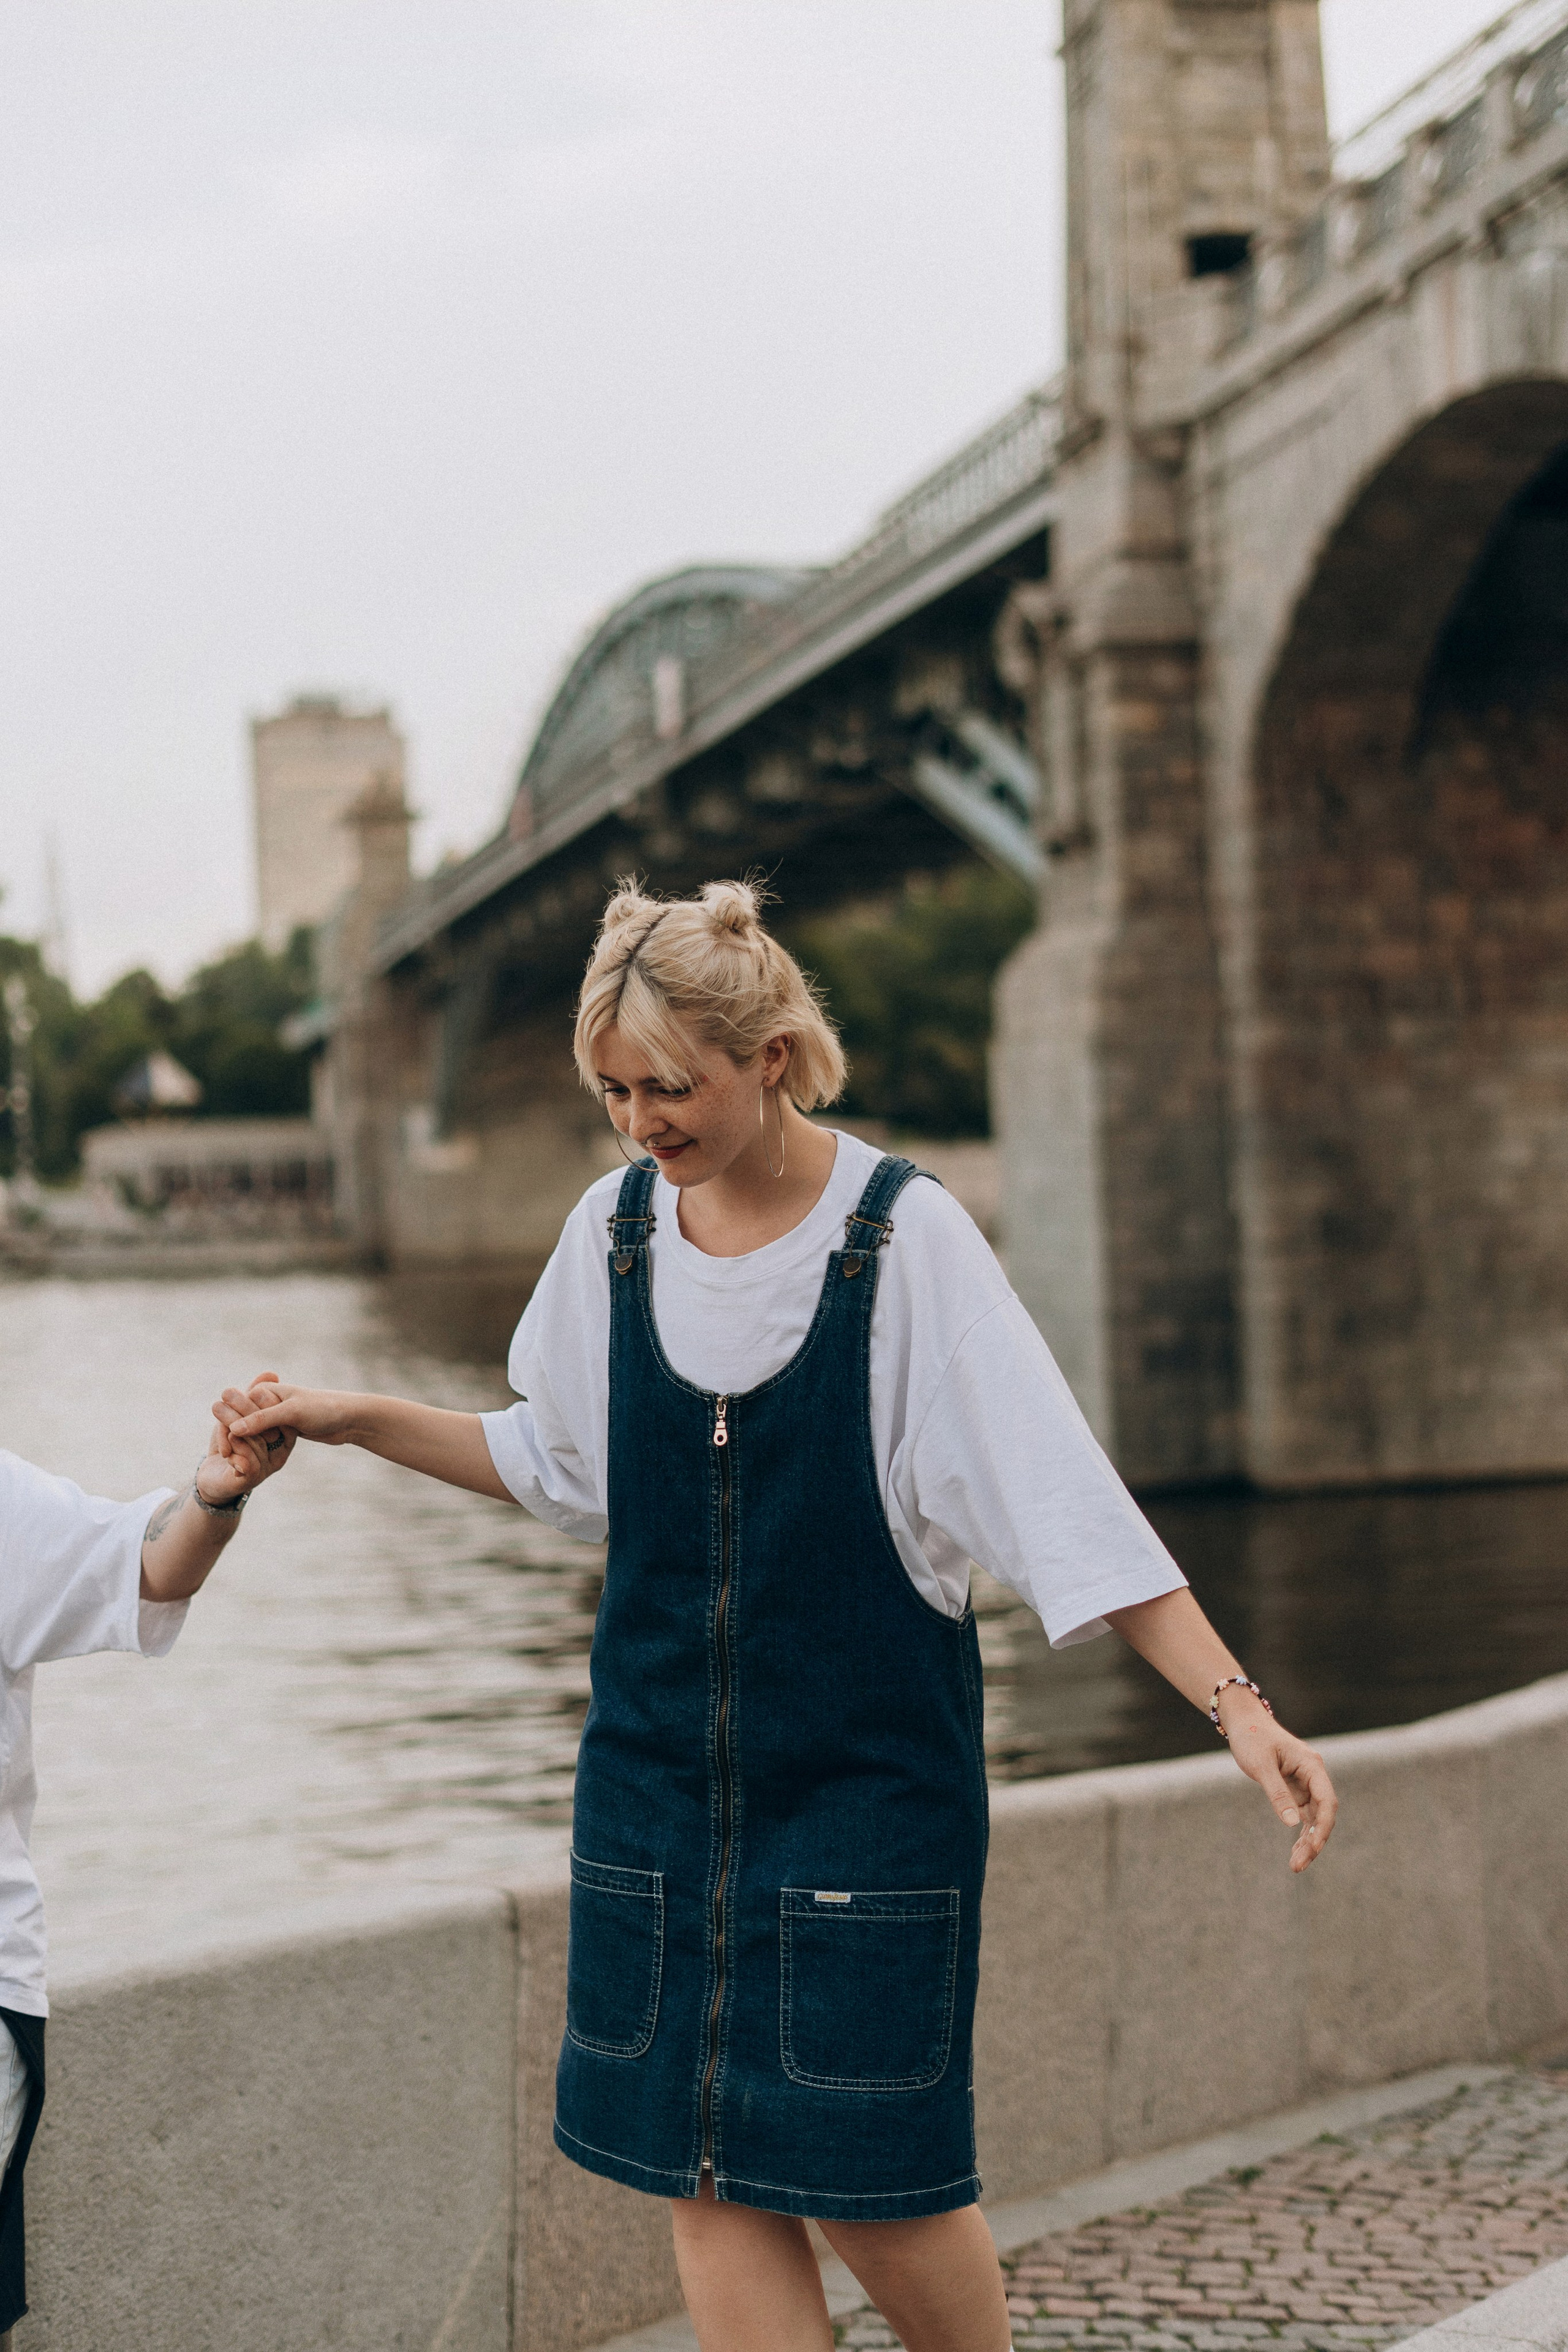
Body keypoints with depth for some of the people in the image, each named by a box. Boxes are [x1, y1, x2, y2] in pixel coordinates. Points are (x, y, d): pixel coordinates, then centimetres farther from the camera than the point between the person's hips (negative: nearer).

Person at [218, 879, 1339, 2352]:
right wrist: (350, 1420, 11)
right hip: (661, 1770, 4)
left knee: (869, 2177, -1)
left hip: (865, 1773, -4)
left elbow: (1063, 1499, -15)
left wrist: (1238, 1707, -22)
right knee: (704, 2175, 4)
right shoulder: (615, 1229, 1)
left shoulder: (902, 1237, -13)